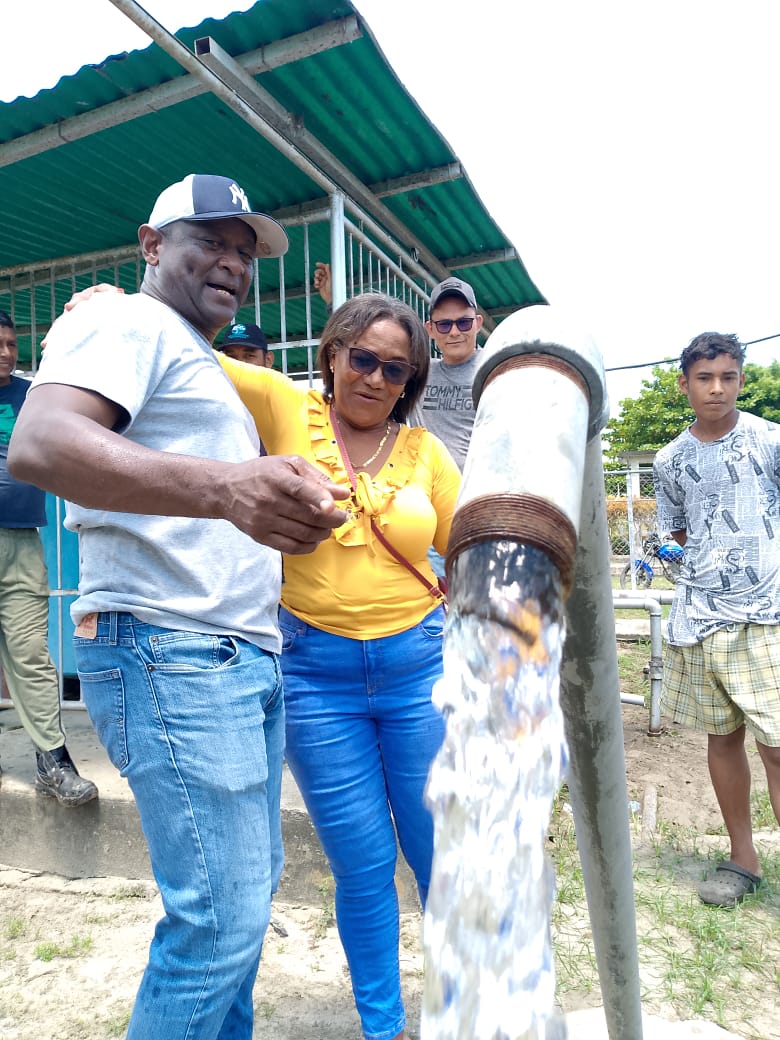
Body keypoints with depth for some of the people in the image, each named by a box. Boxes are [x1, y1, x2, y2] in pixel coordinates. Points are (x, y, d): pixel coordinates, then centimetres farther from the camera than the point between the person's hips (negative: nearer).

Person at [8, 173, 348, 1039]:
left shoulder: (202, 365, 25)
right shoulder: (127, 322, -4)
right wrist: (225, 488, -38)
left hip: (244, 657, 10)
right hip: (173, 652, -10)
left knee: (249, 888, 16)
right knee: (223, 914, -4)